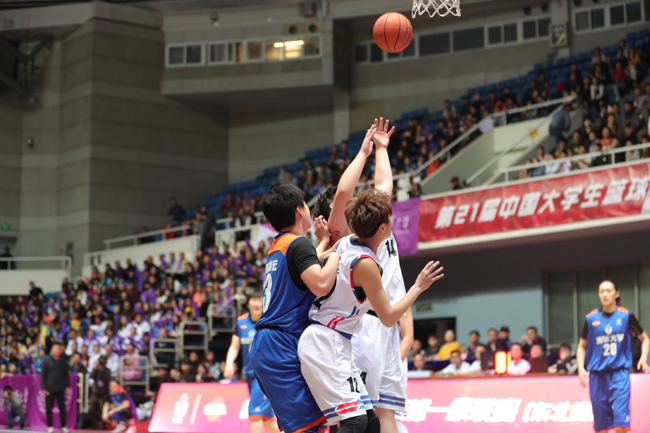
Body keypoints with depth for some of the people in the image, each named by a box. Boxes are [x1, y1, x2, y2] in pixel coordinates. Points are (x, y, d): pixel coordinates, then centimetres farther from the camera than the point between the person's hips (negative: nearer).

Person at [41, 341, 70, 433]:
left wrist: (67, 386, 4)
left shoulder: (63, 362, 7)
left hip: (61, 389, 2)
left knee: (62, 407, 2)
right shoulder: (47, 361, 0)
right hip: (49, 389, -2)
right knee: (49, 408, 3)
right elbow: (43, 375, 1)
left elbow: (66, 375, 12)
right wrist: (43, 388, -5)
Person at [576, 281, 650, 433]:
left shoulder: (626, 316, 0)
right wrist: (581, 368, -2)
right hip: (597, 373, 2)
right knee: (601, 420, 4)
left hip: (620, 371, -2)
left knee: (620, 414, -13)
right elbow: (582, 346, 13)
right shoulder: (591, 318, 3)